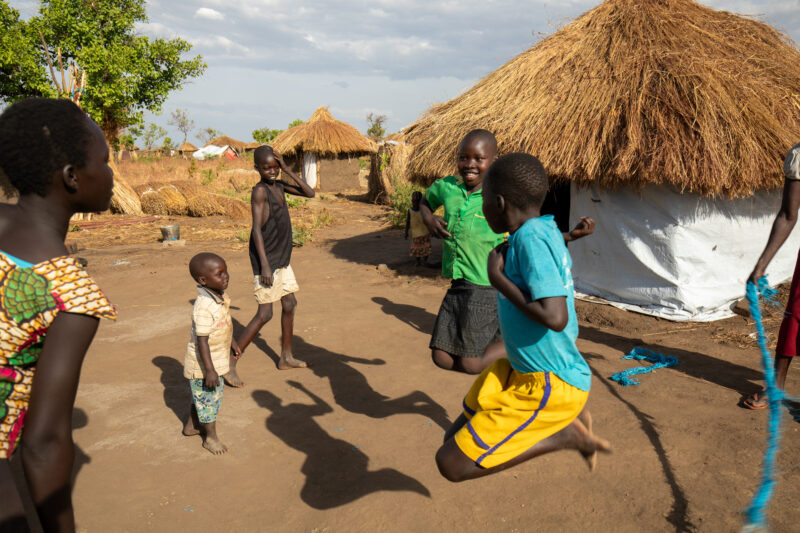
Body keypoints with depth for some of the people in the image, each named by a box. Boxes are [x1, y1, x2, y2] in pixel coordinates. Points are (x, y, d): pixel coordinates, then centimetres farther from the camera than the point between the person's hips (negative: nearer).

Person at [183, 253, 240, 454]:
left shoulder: (220, 296, -1)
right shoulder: (204, 306, -30)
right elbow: (201, 341, -28)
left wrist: (233, 344, 25)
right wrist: (209, 370, -26)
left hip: (217, 359, 9)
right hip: (203, 364, -9)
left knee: (201, 396, 26)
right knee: (208, 398, 8)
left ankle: (192, 425, 46)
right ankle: (211, 437, 26)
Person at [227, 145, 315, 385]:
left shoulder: (279, 186, 8)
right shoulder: (259, 190, -15)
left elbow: (310, 193, 8)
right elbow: (257, 229, -21)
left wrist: (287, 169, -2)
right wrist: (265, 265, -25)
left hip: (282, 259, 9)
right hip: (266, 260, -9)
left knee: (289, 305, 14)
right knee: (265, 314, -9)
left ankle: (286, 357, 29)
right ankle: (229, 363, -1)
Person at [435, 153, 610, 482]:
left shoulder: (531, 238, -23)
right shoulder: (545, 230, 4)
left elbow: (555, 317, -31)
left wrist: (499, 279, -22)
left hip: (546, 385, -9)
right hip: (521, 371, 9)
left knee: (451, 463, -10)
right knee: (456, 438, 16)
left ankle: (567, 434, 1)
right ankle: (567, 417, 14)